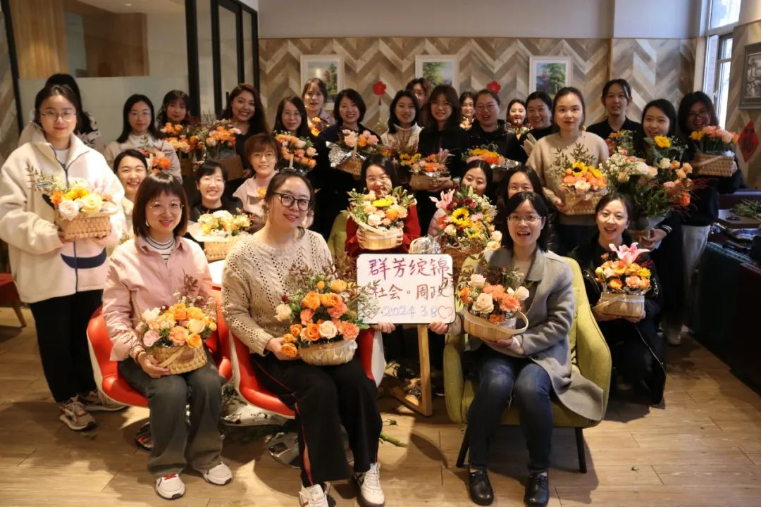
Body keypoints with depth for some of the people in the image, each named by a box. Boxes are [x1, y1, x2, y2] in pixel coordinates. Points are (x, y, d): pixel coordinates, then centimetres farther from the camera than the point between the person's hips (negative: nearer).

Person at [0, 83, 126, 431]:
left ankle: (87, 391, 37)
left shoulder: (93, 159, 4)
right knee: (55, 338, 11)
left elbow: (116, 205, 3)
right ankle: (67, 400, 30)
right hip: (45, 270, -3)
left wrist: (106, 226, -17)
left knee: (84, 333, 17)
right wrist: (50, 234, -23)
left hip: (89, 267, 3)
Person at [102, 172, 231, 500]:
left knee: (209, 382, -26)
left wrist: (201, 300, -15)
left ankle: (206, 455, 0)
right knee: (171, 390, -30)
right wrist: (139, 354, -20)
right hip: (144, 349, -3)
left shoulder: (193, 252, 4)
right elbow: (114, 314, -6)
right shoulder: (123, 258, -6)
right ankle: (167, 465, -4)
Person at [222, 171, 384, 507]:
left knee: (357, 381, -23)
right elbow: (234, 313, -5)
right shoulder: (243, 255, -7)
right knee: (319, 389, -29)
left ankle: (367, 468, -2)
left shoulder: (316, 243, 5)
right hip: (275, 351, -3)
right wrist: (269, 343, -18)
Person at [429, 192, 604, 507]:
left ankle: (540, 470, -6)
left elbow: (561, 323, -4)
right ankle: (477, 465, -8)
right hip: (494, 346, 1)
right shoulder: (488, 261, 1)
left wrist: (522, 343, -17)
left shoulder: (559, 268, -1)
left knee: (528, 388, -32)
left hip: (541, 349, 0)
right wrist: (452, 322, -23)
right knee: (497, 384, -31)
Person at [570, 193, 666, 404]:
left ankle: (625, 379, 11)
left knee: (639, 364, -28)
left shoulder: (640, 256, 1)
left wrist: (643, 311, -19)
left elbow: (656, 300, 5)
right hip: (594, 328, 0)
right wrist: (591, 312, -20)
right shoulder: (579, 256, 1)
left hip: (632, 329, 1)